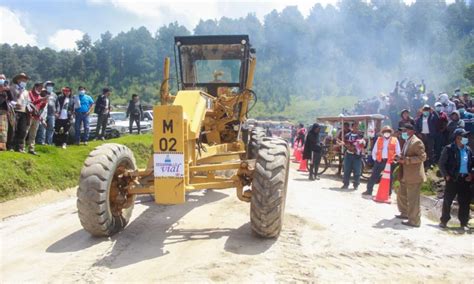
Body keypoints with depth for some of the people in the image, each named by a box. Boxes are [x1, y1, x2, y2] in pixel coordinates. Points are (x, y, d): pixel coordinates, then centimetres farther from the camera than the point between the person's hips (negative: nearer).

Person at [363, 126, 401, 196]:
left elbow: (398, 152, 3)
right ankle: (369, 190, 14)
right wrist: (375, 159, 2)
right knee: (373, 177, 4)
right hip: (379, 161, 1)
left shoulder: (395, 140, 1)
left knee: (389, 178, 7)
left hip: (389, 162, -1)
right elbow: (374, 151, 9)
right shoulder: (379, 139, 6)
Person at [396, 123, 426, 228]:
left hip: (414, 176, -10)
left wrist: (406, 160, -25)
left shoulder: (417, 142, -15)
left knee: (413, 199, -2)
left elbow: (422, 157, -21)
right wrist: (400, 158, 3)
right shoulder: (407, 142, 14)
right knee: (401, 195, 21)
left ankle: (414, 221, 7)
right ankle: (405, 213, 38)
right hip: (405, 175, 10)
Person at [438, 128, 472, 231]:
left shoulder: (468, 150, 8)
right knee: (447, 201, 3)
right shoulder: (449, 149, -6)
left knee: (465, 202, 7)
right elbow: (442, 163, -5)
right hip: (453, 179, -4)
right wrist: (446, 175, -10)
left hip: (465, 179, 4)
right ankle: (444, 221, 15)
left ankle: (464, 223, 18)